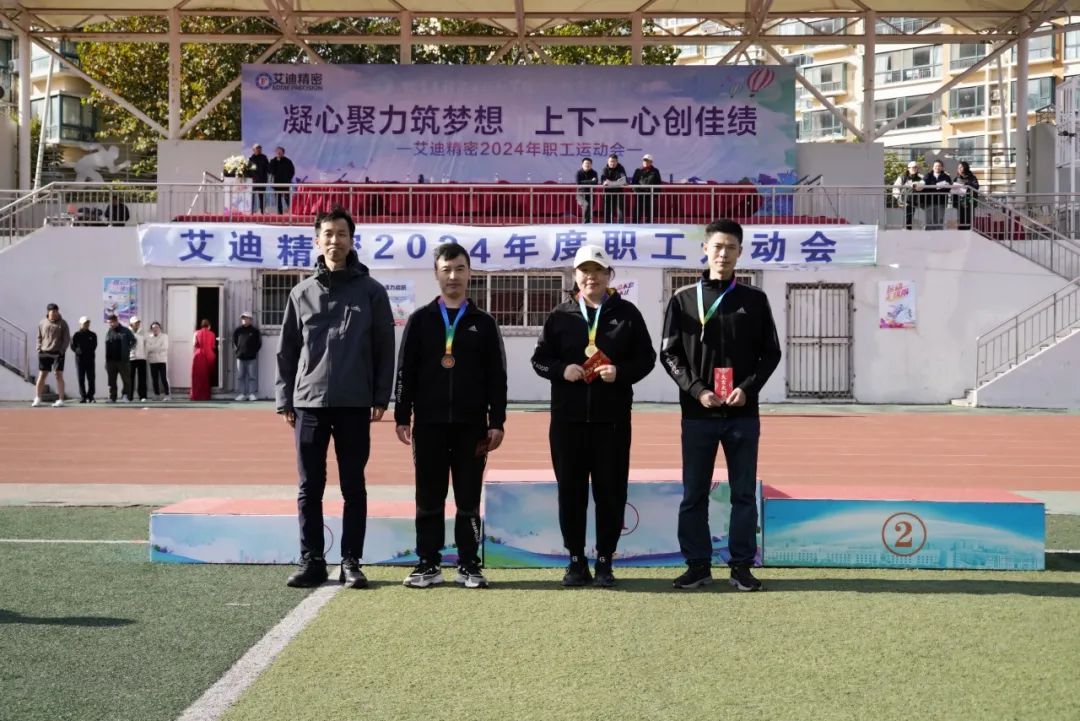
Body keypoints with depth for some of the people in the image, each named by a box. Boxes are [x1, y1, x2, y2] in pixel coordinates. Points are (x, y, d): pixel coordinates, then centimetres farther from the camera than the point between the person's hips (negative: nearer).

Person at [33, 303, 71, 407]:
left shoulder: (62, 323, 0)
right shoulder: (42, 323, 8)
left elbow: (67, 339, -1)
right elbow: (39, 337, 15)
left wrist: (62, 351, -11)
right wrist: (39, 349, 2)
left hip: (58, 353, -2)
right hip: (44, 353, 2)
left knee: (59, 375, -2)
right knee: (42, 375, 3)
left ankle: (60, 400, 0)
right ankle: (37, 398, 10)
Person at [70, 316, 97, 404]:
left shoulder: (93, 335, 8)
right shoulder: (76, 335, 2)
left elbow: (94, 346, 10)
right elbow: (73, 346, 1)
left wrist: (91, 352, -7)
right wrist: (78, 351, -17)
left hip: (90, 358, 2)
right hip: (80, 358, -2)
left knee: (91, 378, -1)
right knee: (81, 379, 0)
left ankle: (90, 396, 5)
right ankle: (83, 397, 3)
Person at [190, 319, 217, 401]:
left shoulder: (197, 333, 4)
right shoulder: (212, 334, 5)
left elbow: (194, 344, -3)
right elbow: (213, 346, 6)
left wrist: (193, 354, 11)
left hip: (198, 355, -1)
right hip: (209, 356, 1)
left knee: (197, 376, 2)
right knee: (207, 376, 7)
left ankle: (196, 395, -2)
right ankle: (206, 395, 6)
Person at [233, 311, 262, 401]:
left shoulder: (254, 330, 1)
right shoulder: (238, 330, 7)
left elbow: (259, 343, 6)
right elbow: (234, 341, 14)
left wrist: (255, 350, -3)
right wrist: (236, 350, 3)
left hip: (252, 357, -3)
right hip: (240, 357, 3)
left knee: (252, 376, -1)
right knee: (240, 376, 5)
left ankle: (252, 393, 4)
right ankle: (243, 393, 10)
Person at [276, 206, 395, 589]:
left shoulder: (371, 291, 4)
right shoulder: (302, 293, 8)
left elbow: (385, 349, 3)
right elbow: (287, 349, 10)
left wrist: (381, 397, -4)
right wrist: (285, 399, 5)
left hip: (355, 404, -2)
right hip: (309, 402, 2)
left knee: (353, 488, 5)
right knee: (309, 488, 5)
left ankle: (351, 563, 11)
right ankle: (311, 561, 12)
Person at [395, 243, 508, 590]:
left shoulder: (483, 323, 8)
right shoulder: (420, 320, 7)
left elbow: (496, 376, 6)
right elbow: (405, 371, 5)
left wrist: (496, 422, -1)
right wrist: (402, 417, -2)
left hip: (471, 424, 0)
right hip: (429, 423, 0)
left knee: (469, 499, 4)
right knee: (429, 499, 4)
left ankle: (469, 565, 11)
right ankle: (428, 565, 12)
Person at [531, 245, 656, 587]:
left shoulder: (626, 313, 6)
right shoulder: (560, 315, 8)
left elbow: (646, 357, 6)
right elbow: (540, 358, 11)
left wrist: (621, 372, -12)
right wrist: (562, 370, -9)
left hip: (613, 418, -1)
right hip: (568, 417, 1)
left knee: (611, 491, 2)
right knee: (570, 490, 4)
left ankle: (605, 561, 12)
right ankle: (576, 560, 15)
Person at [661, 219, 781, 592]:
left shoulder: (754, 300, 6)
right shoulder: (683, 299, 5)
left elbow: (771, 353, 7)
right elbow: (669, 354, 3)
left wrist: (748, 388, -9)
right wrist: (697, 390, -11)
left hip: (743, 414, 0)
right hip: (697, 414, 0)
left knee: (744, 493, 4)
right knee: (694, 494, 4)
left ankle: (742, 565, 12)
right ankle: (698, 564, 14)